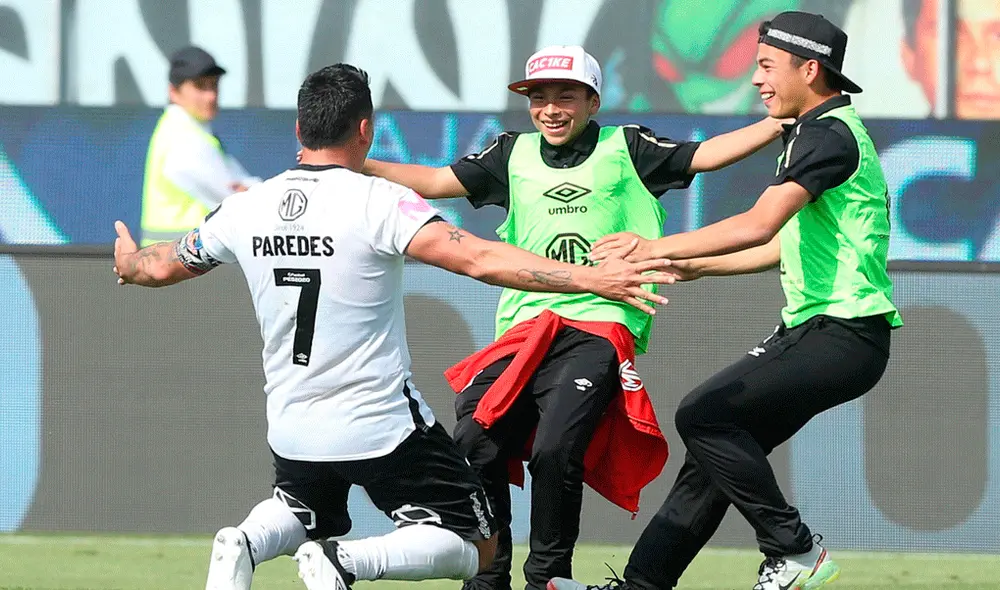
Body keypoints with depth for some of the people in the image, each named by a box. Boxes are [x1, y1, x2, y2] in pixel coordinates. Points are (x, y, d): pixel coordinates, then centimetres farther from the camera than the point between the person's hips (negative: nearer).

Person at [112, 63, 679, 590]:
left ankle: (245, 544, -2)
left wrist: (129, 262, 41)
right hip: (383, 428, -5)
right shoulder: (377, 201, -16)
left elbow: (163, 267, 17)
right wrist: (590, 278, -30)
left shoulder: (245, 209, 0)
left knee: (305, 513, 34)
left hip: (294, 430, 5)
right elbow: (477, 258, -28)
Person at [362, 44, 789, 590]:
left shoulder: (624, 150, 9)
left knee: (556, 449, -23)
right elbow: (436, 182, 16)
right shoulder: (514, 155, 17)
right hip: (522, 334, 4)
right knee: (475, 447, -12)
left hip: (599, 327, -4)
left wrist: (779, 123, -8)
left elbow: (706, 155, 4)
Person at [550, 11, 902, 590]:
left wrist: (658, 248, -27)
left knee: (704, 415, -18)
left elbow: (760, 224, -26)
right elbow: (789, 245, 28)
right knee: (717, 438, 8)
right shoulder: (819, 131, 20)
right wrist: (696, 267, 28)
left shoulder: (830, 133, -14)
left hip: (846, 336, -11)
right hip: (811, 329, 11)